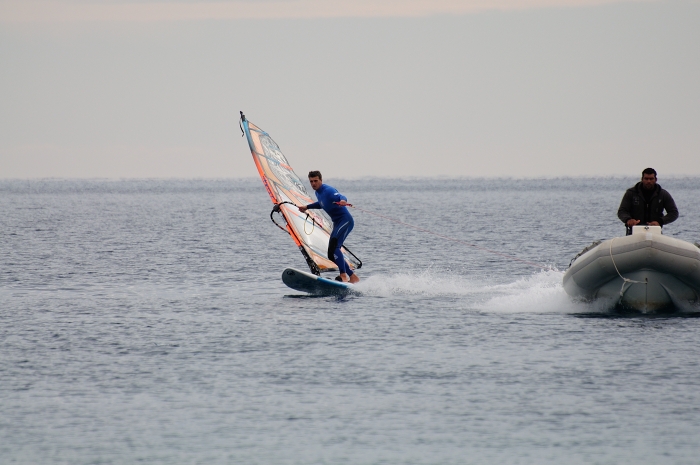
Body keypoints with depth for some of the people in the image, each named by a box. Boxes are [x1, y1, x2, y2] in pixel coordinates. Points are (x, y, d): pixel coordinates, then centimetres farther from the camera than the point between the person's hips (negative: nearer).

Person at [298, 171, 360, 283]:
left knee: (333, 246, -28)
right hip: (337, 223, 10)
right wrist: (307, 207, 38)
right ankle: (353, 277, 6)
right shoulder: (318, 193, 14)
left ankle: (343, 275, -35)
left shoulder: (328, 190, -15)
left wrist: (343, 201, -58)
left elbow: (341, 197, -35)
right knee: (332, 255, 4)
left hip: (345, 220, -10)